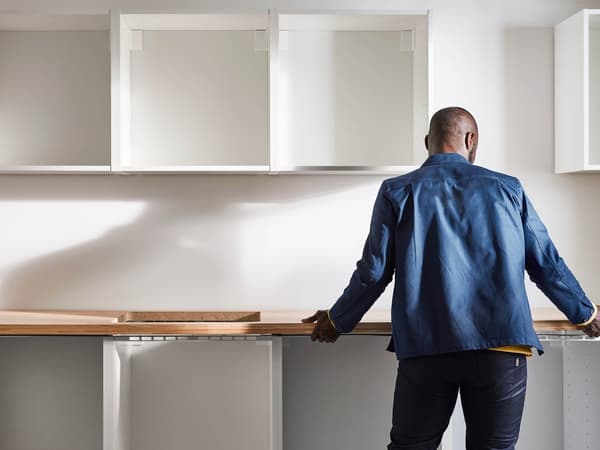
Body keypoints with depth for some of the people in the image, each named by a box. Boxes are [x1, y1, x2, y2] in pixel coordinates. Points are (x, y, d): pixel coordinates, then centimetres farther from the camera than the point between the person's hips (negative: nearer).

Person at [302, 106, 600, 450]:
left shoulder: (397, 192, 7)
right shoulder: (507, 188, 10)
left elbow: (374, 272, 6)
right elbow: (547, 265, 13)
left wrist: (337, 321, 21)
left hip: (425, 348, 0)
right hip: (502, 347, 1)